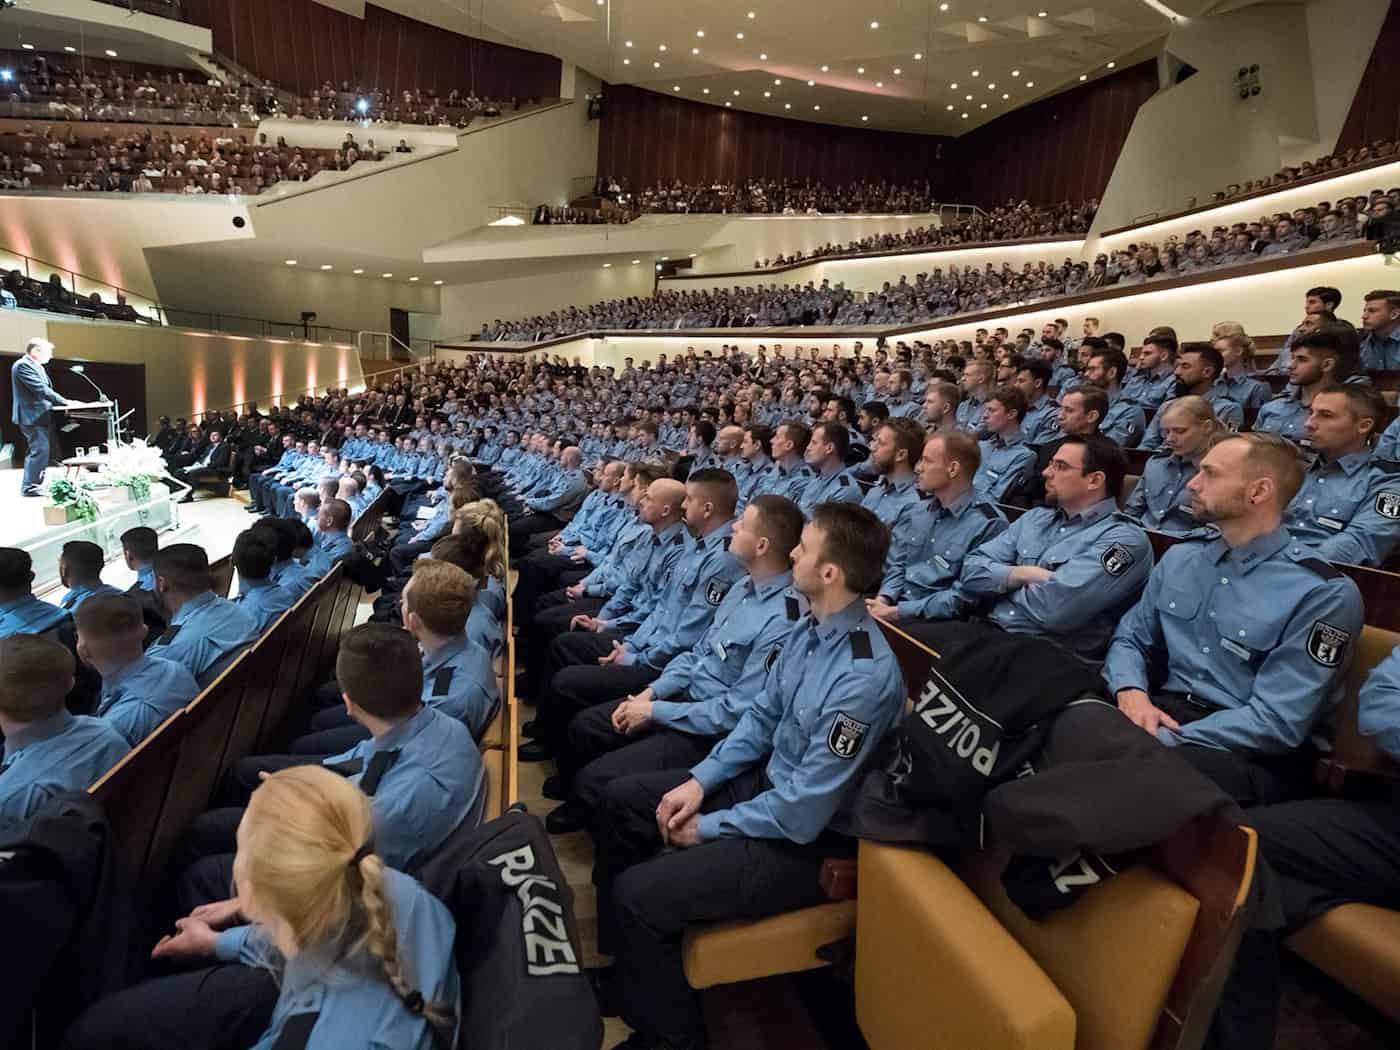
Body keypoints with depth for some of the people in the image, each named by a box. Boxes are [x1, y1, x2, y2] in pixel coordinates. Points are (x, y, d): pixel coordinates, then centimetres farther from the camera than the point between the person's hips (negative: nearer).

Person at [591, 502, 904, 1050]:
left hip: (807, 836, -9)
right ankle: (626, 966, 28)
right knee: (622, 799, 11)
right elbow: (761, 716, 8)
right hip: (769, 780, 9)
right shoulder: (809, 629, -5)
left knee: (638, 894, -17)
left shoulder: (864, 677, -32)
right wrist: (700, 780, -2)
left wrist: (708, 828, -14)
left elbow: (803, 813, -27)